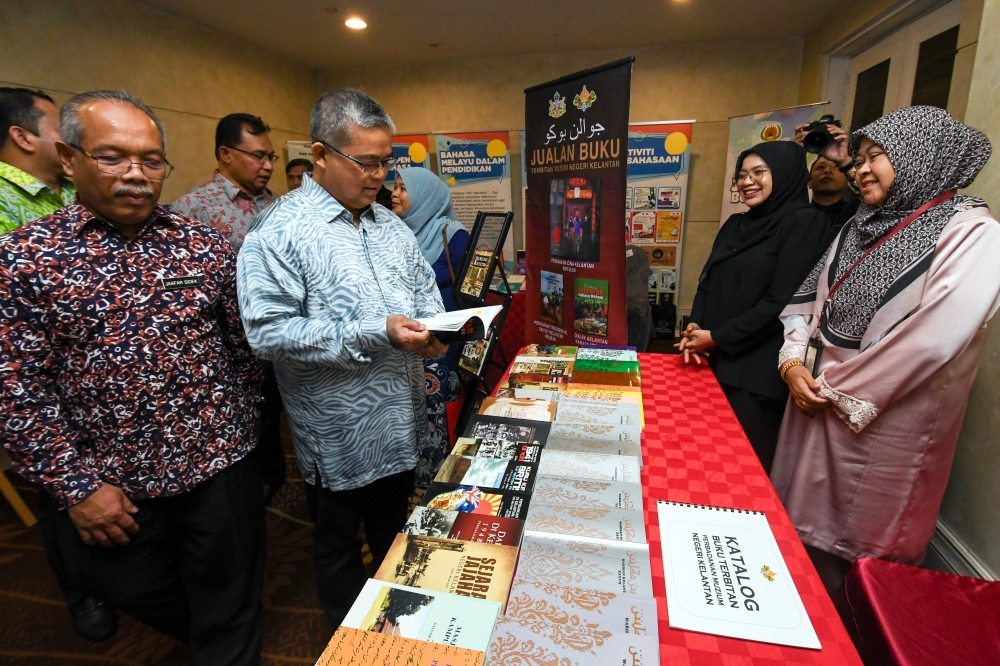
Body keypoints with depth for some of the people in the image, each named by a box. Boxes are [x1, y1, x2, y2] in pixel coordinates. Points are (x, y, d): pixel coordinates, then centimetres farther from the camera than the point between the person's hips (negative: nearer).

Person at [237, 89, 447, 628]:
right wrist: (378, 334, -27)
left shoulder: (390, 224, 6)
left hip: (401, 423, 6)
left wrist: (431, 329, -10)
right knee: (338, 546, 19)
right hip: (339, 435, -6)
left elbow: (425, 290, 13)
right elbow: (269, 331, -22)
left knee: (394, 531, 26)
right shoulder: (278, 232, -15)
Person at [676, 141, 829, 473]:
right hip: (715, 359, 6)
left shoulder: (804, 222, -7)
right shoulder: (734, 224, 15)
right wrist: (695, 327, -3)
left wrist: (717, 337, -14)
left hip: (758, 368, -6)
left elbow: (782, 301, -15)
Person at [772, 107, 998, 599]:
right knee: (802, 531, 19)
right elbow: (808, 295, 10)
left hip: (885, 424, -7)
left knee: (859, 550, 10)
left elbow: (933, 342, -21)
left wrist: (838, 391, -15)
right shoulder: (861, 225, 11)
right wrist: (792, 360, -5)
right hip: (818, 401, 7)